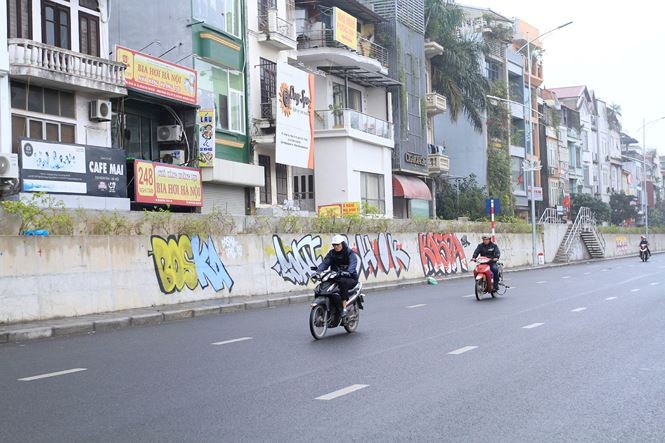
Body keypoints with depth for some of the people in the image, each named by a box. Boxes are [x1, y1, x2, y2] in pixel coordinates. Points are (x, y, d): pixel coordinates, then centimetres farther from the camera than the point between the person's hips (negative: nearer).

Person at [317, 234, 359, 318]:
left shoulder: (350, 253, -5)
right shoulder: (332, 253, 10)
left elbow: (353, 263, -23)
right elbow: (325, 263, -3)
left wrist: (348, 272, -45)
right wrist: (318, 270, -24)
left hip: (350, 278, -5)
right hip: (335, 278, 5)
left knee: (343, 282, -39)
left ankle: (344, 308, -37)